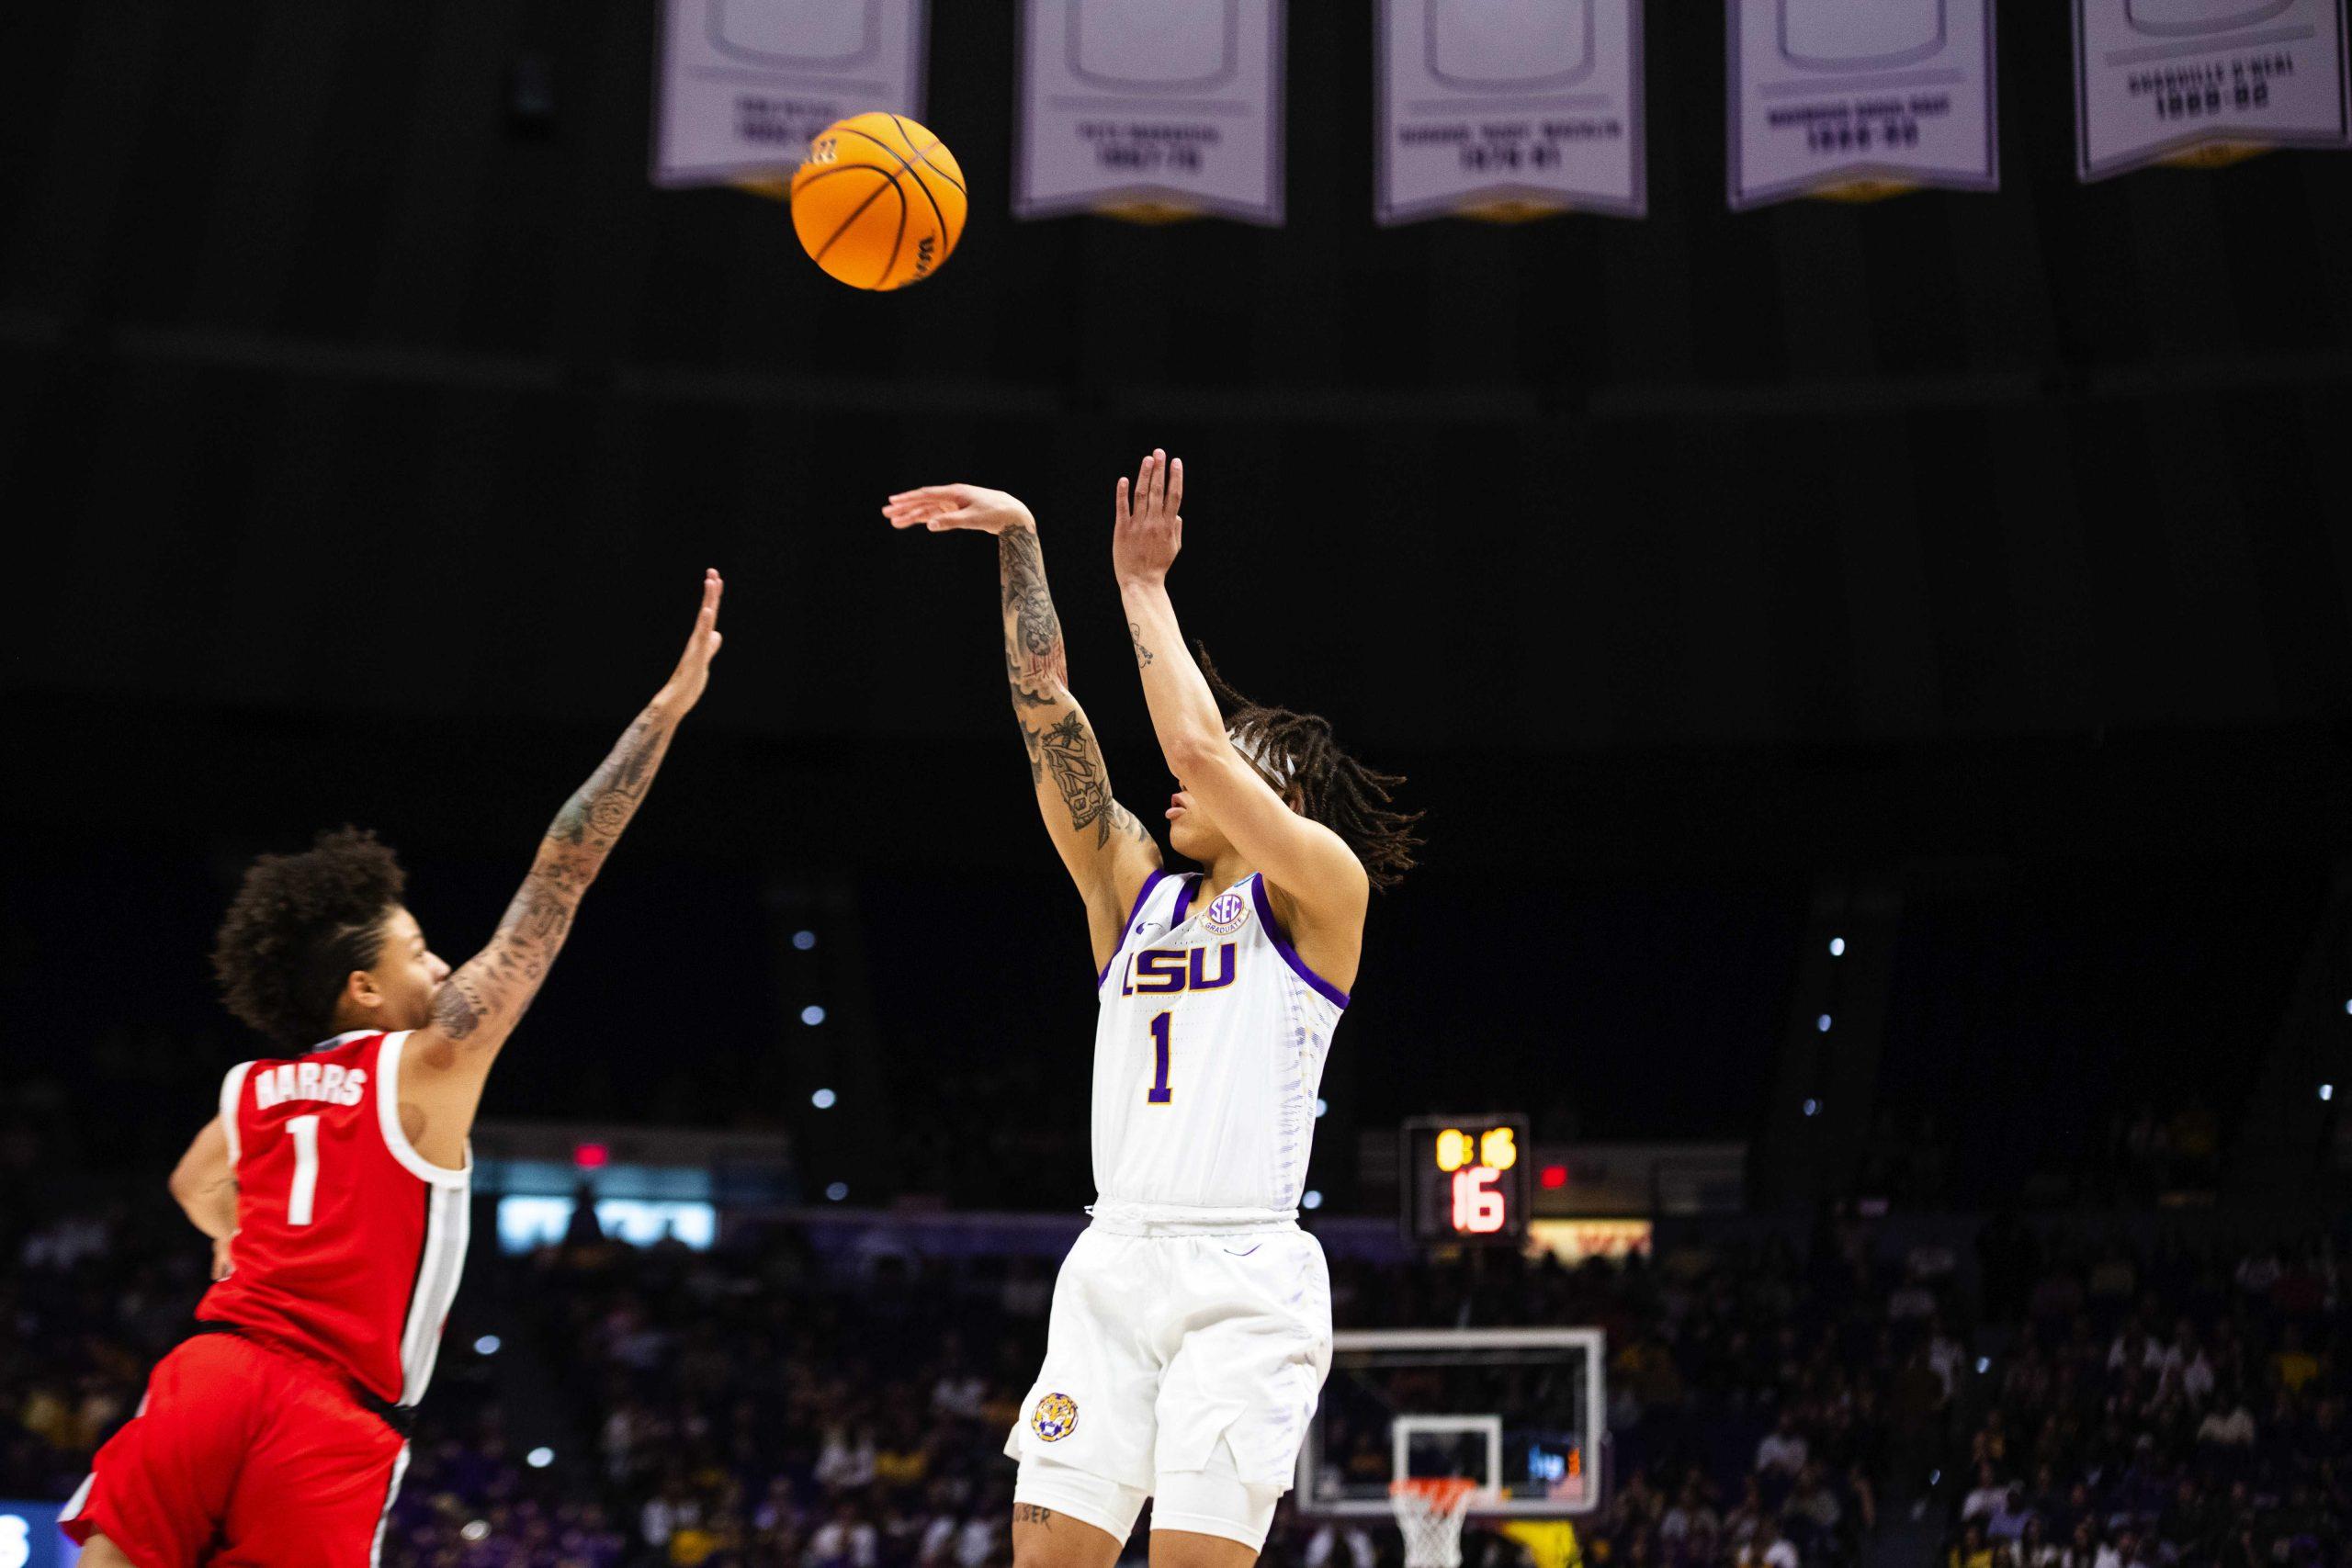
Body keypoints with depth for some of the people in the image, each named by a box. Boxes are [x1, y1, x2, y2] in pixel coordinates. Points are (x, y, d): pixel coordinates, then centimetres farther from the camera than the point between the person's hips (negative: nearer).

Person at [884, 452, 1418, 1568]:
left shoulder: (1320, 892, 4)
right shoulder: (1135, 895, 19)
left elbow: (1197, 745, -10)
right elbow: (1050, 717, 12)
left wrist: (1144, 584, 0)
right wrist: (1019, 544, 5)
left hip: (1242, 1278, -5)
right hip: (1114, 1264, 5)